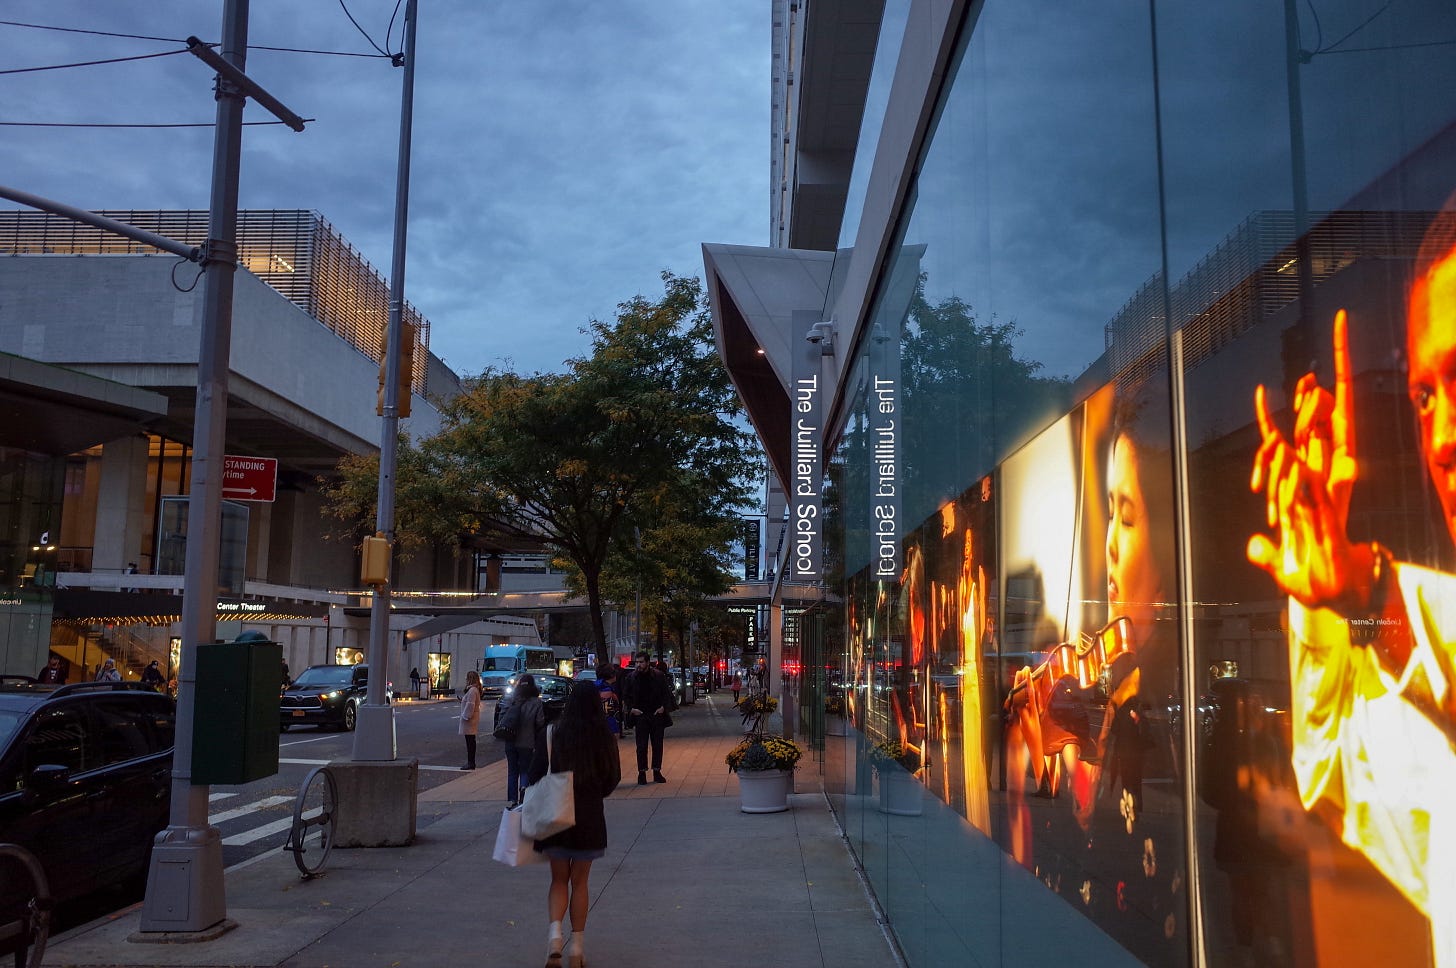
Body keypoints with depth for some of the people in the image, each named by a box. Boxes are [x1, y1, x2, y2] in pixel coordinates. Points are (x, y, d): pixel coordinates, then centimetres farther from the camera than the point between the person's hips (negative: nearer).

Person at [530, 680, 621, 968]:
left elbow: (540, 772, -8)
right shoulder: (604, 736, -7)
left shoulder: (555, 733, -9)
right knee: (579, 881, 14)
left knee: (559, 880, 14)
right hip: (590, 816, 0)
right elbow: (613, 777, 1)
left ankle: (554, 935, -6)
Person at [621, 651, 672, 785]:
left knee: (657, 745, 7)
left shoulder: (659, 676, -1)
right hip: (640, 715, -1)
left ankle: (657, 772, 16)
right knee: (641, 746, -1)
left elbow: (667, 693, 7)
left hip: (657, 715, 1)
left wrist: (663, 707, -6)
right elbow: (625, 696, 8)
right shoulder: (631, 677, 0)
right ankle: (641, 773, 6)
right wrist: (631, 708, -5)